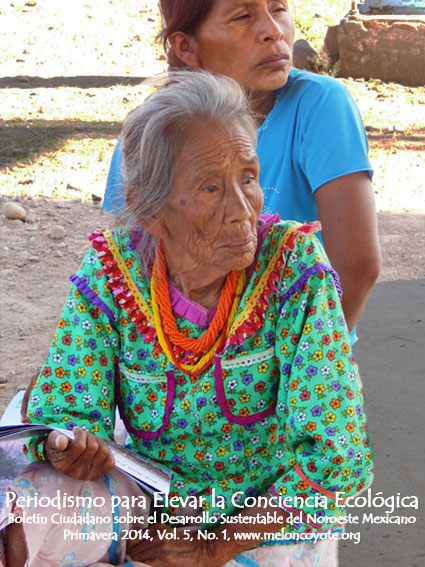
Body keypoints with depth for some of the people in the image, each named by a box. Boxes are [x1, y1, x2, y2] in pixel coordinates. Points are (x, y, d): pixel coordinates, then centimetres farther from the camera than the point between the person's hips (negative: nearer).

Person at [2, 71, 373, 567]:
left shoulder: (292, 266, -18)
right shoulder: (112, 271, -10)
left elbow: (337, 456, -18)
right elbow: (67, 409, -8)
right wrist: (70, 447, -33)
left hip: (273, 522, 1)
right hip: (152, 505, 0)